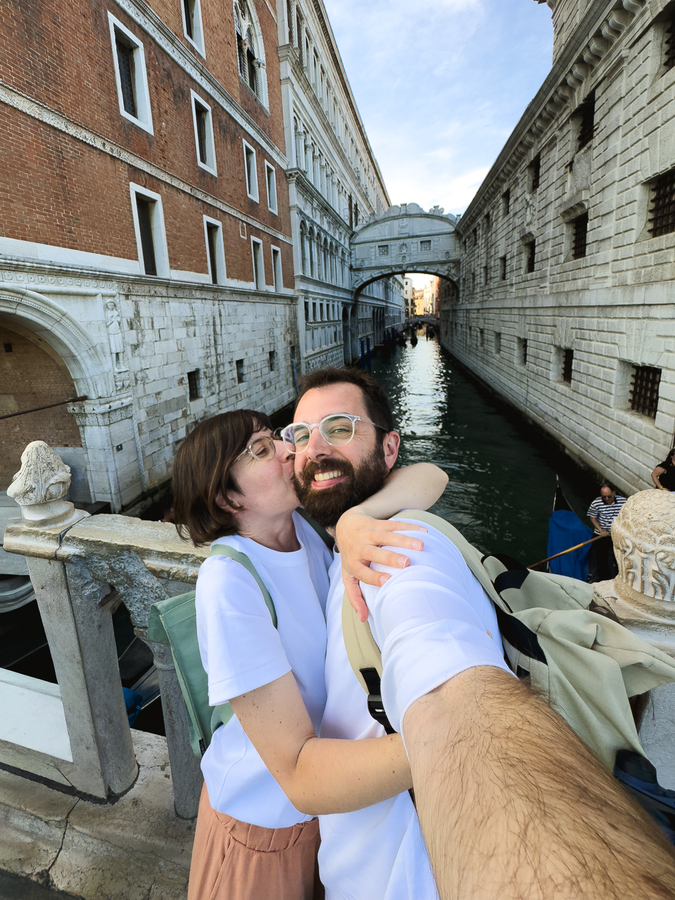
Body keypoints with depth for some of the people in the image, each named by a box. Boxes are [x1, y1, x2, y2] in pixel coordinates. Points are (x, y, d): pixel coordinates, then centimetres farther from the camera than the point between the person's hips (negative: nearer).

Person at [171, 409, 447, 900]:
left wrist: (357, 518, -38)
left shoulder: (308, 523, -14)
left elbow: (430, 478, -19)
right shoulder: (228, 582, -32)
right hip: (266, 818, -5)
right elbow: (300, 776, -34)